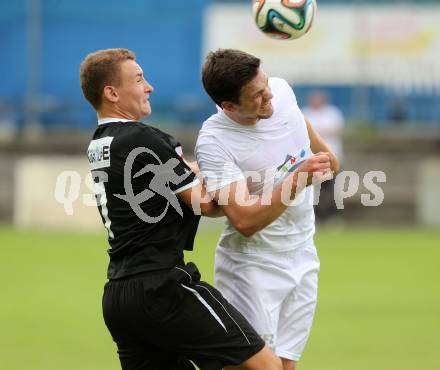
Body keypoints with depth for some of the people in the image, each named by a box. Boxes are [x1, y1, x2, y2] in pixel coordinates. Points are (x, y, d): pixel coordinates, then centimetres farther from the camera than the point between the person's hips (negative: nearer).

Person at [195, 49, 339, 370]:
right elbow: (246, 221, -30)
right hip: (254, 268, -6)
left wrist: (324, 151, 34)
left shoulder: (281, 90, -7)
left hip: (303, 256, 6)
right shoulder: (214, 142, -25)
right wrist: (298, 179, -36)